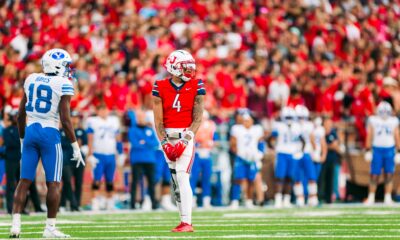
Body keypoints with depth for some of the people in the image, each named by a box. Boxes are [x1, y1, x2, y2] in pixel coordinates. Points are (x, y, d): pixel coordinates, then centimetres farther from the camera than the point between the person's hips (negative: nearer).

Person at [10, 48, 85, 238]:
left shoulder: (31, 80, 9)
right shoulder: (64, 84, -7)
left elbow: (21, 115, 12)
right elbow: (65, 119, -11)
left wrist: (22, 139, 23)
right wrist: (75, 146, -5)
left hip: (30, 131, 5)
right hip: (50, 133, -5)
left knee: (24, 181, 6)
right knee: (53, 183, 2)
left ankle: (15, 224, -1)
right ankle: (50, 228, 1)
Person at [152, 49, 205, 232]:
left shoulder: (196, 86, -1)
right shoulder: (160, 87, 3)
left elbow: (197, 118, -5)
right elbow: (158, 119, 1)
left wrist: (185, 140, -15)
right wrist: (164, 142, -9)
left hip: (186, 135, -3)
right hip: (168, 137, 3)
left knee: (182, 176, -14)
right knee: (175, 179, 4)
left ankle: (187, 222, -16)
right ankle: (183, 220, 9)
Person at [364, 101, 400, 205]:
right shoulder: (373, 121, 1)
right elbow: (369, 137, 2)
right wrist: (368, 151, -3)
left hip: (390, 150, 2)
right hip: (377, 149, -2)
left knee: (389, 175, 0)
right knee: (374, 175, -1)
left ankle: (388, 198, 4)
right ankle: (371, 197, 6)